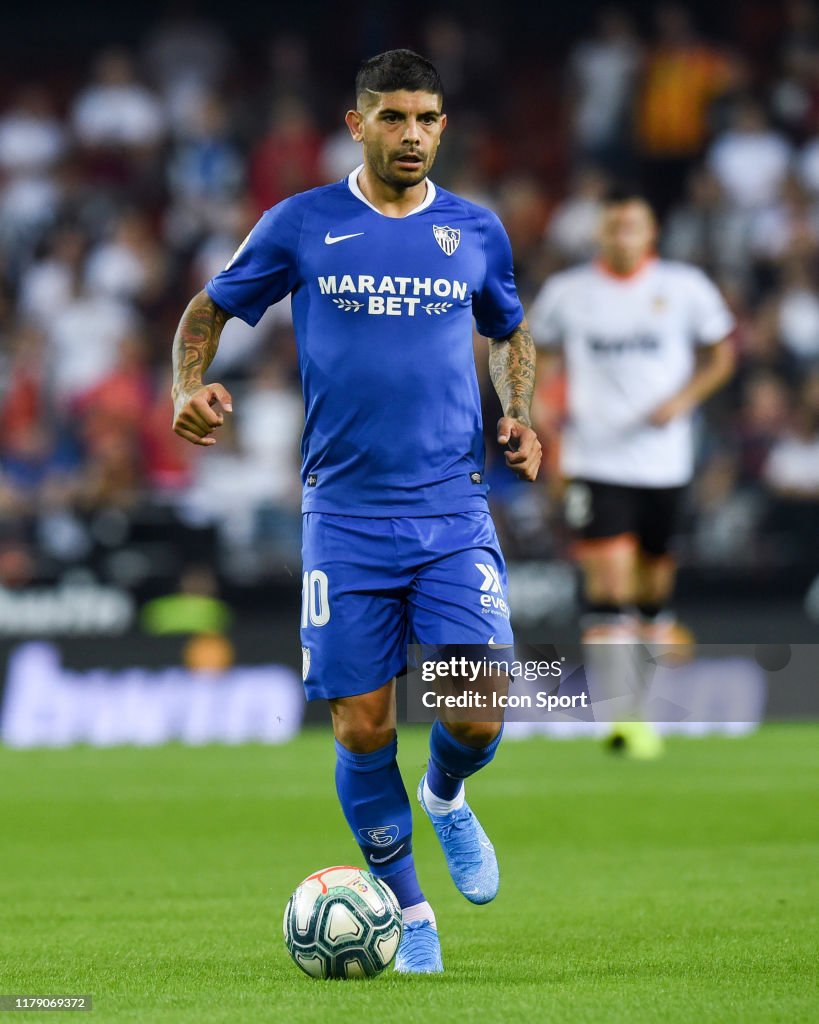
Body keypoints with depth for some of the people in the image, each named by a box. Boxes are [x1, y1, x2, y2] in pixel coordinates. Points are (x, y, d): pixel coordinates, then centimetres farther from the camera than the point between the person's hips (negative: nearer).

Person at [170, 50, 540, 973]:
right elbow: (210, 308, 12)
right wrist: (190, 387, -7)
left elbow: (511, 333, 24)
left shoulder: (475, 231, 7)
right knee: (362, 729, -1)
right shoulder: (301, 226, 1)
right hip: (346, 516, -1)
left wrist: (519, 416, 6)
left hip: (453, 514, 1)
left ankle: (445, 798, 26)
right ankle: (407, 912, 18)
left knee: (478, 715, -10)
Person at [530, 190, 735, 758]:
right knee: (609, 583, -15)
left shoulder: (684, 287, 1)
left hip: (664, 463, 2)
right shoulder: (567, 291, 2)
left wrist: (683, 399, -8)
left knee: (655, 584, 10)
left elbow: (720, 353, 9)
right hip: (595, 462, -1)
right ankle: (623, 716, -18)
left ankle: (644, 709, 26)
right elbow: (539, 349, 17)